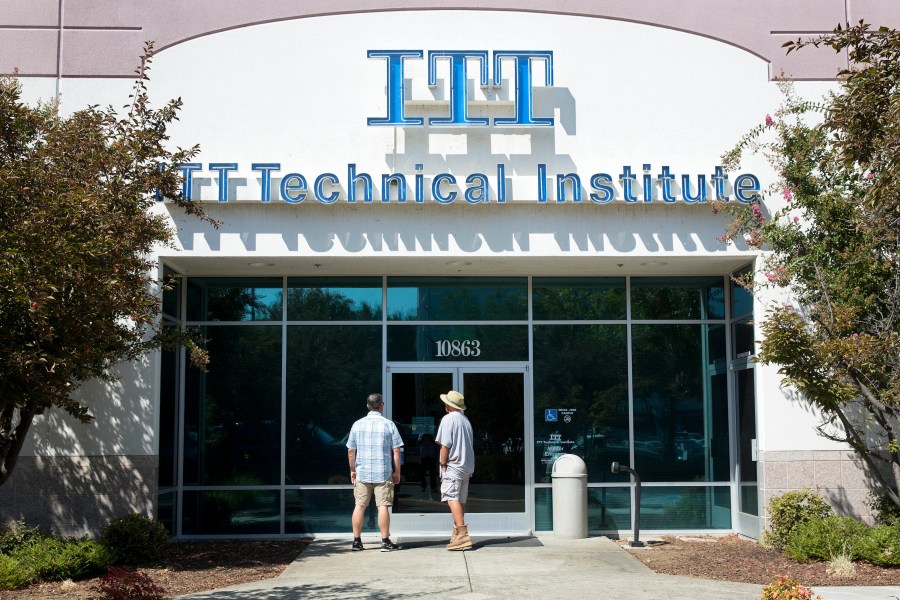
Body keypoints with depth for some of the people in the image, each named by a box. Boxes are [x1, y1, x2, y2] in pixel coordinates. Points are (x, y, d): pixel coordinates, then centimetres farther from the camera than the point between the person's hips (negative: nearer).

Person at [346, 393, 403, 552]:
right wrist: (397, 472, 5)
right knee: (383, 506, -1)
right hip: (383, 473, -2)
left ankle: (357, 541, 11)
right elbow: (396, 451, -4)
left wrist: (353, 470, 17)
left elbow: (350, 451, 6)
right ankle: (385, 541, 1)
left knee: (359, 506, 8)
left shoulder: (357, 424, 4)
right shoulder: (389, 425, -3)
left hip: (362, 473, 2)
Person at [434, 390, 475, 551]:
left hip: (453, 465, -9)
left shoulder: (448, 419, -8)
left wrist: (443, 464, -6)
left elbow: (445, 445, -14)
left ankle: (463, 534, -25)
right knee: (461, 500, 14)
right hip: (467, 466, 9)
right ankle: (457, 532, 23)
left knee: (452, 498, -14)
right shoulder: (466, 420, 17)